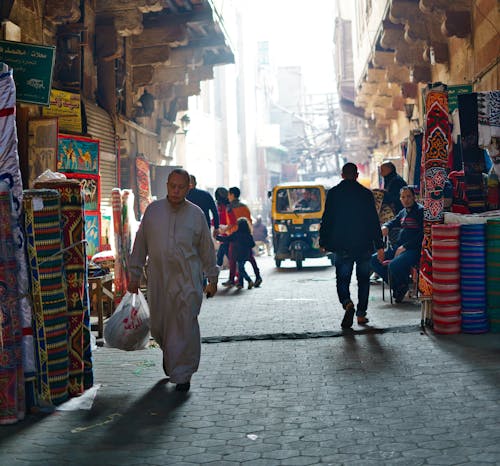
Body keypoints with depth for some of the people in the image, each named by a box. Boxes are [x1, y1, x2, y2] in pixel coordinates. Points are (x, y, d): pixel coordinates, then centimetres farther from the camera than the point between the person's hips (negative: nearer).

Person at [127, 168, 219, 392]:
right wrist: (134, 275, 9)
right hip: (158, 279, 2)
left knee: (185, 327, -5)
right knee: (158, 325, 9)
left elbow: (206, 248, 10)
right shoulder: (153, 210, 4)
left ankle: (182, 375, 6)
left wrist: (212, 279, 12)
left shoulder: (196, 214, 3)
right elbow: (140, 244, 9)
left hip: (187, 281, -2)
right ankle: (168, 351, 42)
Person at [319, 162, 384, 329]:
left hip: (342, 246, -1)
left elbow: (326, 220, -1)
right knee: (363, 280, 13)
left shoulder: (333, 193, -1)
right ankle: (361, 314, 12)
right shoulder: (366, 193, 0)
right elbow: (374, 221, 0)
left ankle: (347, 303, -23)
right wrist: (379, 245, 2)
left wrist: (323, 242, 7)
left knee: (342, 279, 4)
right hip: (364, 245, 1)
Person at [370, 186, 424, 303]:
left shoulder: (420, 210, -7)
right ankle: (396, 285, 3)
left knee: (394, 265, -32)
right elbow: (393, 222, 36)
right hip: (398, 247, 9)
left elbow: (422, 235, -16)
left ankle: (403, 286, 1)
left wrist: (405, 247, -18)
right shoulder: (403, 212, 18)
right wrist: (385, 226, 11)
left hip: (414, 249, -9)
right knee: (374, 260, -4)